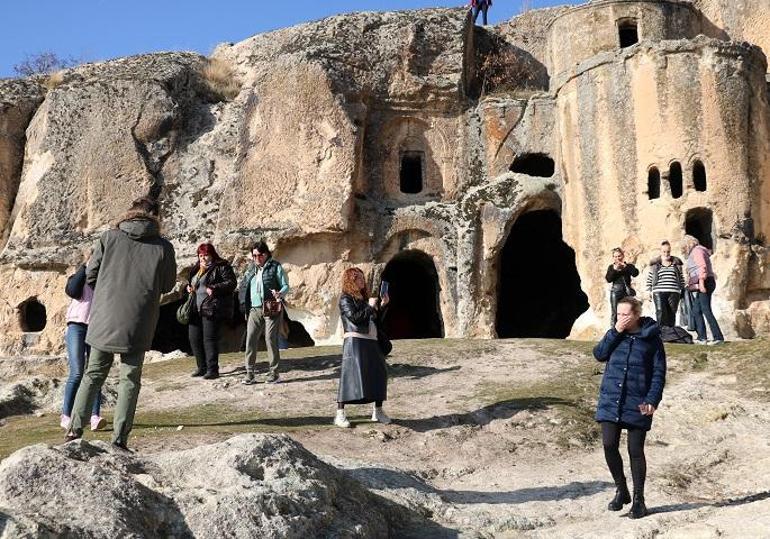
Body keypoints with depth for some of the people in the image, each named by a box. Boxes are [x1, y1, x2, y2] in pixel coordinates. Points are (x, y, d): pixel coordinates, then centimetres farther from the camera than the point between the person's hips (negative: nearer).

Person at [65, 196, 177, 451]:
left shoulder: (109, 237, 0)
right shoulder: (163, 247, -3)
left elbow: (90, 275, 3)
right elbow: (167, 285, 6)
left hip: (104, 319, 2)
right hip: (138, 325, -2)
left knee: (93, 375, 15)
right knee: (130, 380, 7)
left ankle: (75, 429, 10)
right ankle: (119, 438, 3)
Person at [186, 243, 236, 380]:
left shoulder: (221, 267, -4)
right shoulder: (196, 269, 20)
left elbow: (231, 283, -11)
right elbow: (191, 282, 34)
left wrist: (214, 288, -22)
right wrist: (189, 287, 10)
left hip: (212, 308, -8)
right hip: (196, 309, 8)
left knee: (209, 339, -7)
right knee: (194, 338, 7)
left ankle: (212, 369, 0)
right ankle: (202, 367, 19)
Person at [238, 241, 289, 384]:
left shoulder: (275, 267, 2)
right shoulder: (250, 269, 16)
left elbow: (286, 286, 0)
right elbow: (242, 287, 20)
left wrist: (280, 294, -22)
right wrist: (244, 307, 10)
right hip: (254, 310, 4)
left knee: (271, 340, -2)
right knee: (250, 340, -2)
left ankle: (273, 373, 6)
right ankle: (250, 374, 3)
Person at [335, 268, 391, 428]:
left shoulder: (363, 298, 21)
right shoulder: (345, 299, -1)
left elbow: (376, 320, 24)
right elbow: (354, 317, -16)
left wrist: (382, 306, 13)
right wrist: (370, 307, -8)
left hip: (371, 341, 8)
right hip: (354, 341, -8)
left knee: (379, 373, 8)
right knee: (350, 374, -13)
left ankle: (378, 411, 20)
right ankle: (340, 414, -12)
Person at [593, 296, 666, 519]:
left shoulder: (651, 338, -3)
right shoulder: (615, 334, 8)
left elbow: (659, 373, -3)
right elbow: (599, 354, -3)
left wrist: (653, 400, -12)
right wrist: (615, 332, -11)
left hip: (637, 404, -3)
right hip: (610, 400, 3)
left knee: (635, 450, 3)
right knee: (609, 445, -4)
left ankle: (638, 499, 16)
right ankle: (621, 490, 17)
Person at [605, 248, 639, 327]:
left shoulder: (628, 266, 9)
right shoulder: (611, 267, 12)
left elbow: (635, 273, -10)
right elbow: (608, 279, 0)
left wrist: (625, 266, -18)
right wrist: (614, 270, -12)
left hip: (627, 291, -1)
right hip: (615, 291, 1)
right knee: (615, 314, 0)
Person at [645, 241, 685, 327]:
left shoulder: (677, 263, 13)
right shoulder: (654, 264, 9)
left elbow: (681, 279, 16)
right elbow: (649, 280, 10)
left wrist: (682, 290, 11)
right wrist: (649, 292, 4)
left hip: (674, 293, 2)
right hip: (659, 293, -2)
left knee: (671, 316, 4)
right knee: (661, 315, -13)